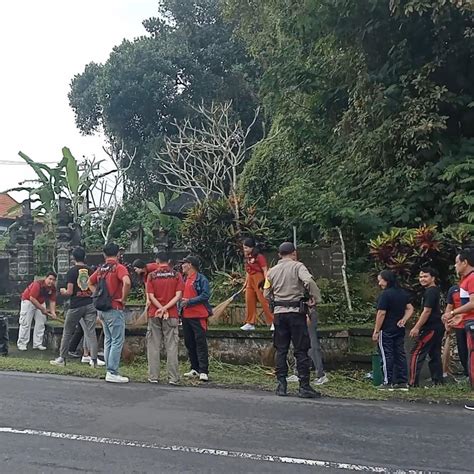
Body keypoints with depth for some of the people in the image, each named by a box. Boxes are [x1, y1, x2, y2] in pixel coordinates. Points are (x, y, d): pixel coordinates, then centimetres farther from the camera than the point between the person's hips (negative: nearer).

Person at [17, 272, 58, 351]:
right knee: (25, 323, -7)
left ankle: (38, 344, 8)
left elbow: (52, 301, -8)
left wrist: (53, 312, -23)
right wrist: (42, 309, -28)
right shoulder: (38, 284, -31)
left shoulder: (53, 288, -11)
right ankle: (22, 344, -1)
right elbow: (32, 298, -31)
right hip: (28, 301, -6)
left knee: (41, 323, 2)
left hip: (40, 303, 6)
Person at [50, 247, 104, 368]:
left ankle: (62, 358, 18)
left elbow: (69, 292, -11)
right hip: (90, 304, 3)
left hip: (75, 306, -3)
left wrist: (63, 292, 10)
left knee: (67, 332, 11)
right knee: (91, 332, 2)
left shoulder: (72, 271, -8)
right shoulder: (90, 270, 3)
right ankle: (94, 359, -2)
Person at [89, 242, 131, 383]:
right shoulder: (119, 267, -12)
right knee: (117, 341, -3)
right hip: (114, 308, -8)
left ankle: (109, 370, 19)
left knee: (108, 340, 15)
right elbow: (127, 282, -29)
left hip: (102, 309, 8)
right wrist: (123, 298, -16)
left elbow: (90, 283, 24)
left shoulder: (100, 269, 10)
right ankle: (112, 373, -4)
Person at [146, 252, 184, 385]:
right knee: (171, 346, 2)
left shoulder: (152, 276, 1)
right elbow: (178, 295, -8)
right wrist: (165, 308, -11)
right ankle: (173, 378, 1)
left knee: (153, 346, 7)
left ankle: (153, 376, 8)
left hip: (154, 314, 0)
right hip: (171, 315, 0)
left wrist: (162, 309, -8)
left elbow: (151, 296, -6)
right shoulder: (176, 275, 1)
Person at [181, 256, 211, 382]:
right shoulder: (184, 279, 15)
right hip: (186, 316, 8)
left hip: (198, 316, -8)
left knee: (200, 343, -7)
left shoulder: (201, 279, -8)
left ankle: (204, 371, -5)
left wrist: (189, 301, -19)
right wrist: (181, 303, 5)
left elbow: (206, 295, -17)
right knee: (189, 343, 12)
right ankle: (195, 369, 22)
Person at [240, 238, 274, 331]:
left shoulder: (259, 257, -10)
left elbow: (265, 270, -13)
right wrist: (246, 282, 19)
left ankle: (272, 323, -3)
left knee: (264, 302, -8)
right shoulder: (247, 258, 12)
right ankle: (250, 323, 20)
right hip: (250, 281, 8)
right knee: (249, 302, 10)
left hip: (259, 280, -8)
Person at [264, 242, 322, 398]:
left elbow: (267, 294, 9)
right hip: (296, 312, -4)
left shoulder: (272, 271, 9)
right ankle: (304, 387, 1)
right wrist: (316, 298, -9)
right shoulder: (297, 266, -3)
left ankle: (281, 385, 10)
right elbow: (309, 281, -21)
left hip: (279, 313, 4)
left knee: (281, 350, 10)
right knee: (301, 350, 1)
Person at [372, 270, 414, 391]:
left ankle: (388, 383, 0)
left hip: (386, 331, -7)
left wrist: (376, 331, -13)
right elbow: (410, 309, 12)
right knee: (400, 355, 10)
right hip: (400, 330, 8)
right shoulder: (403, 293, 9)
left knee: (386, 356, -1)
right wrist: (403, 320, 2)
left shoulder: (385, 294, -15)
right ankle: (403, 382, 12)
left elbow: (381, 313, -17)